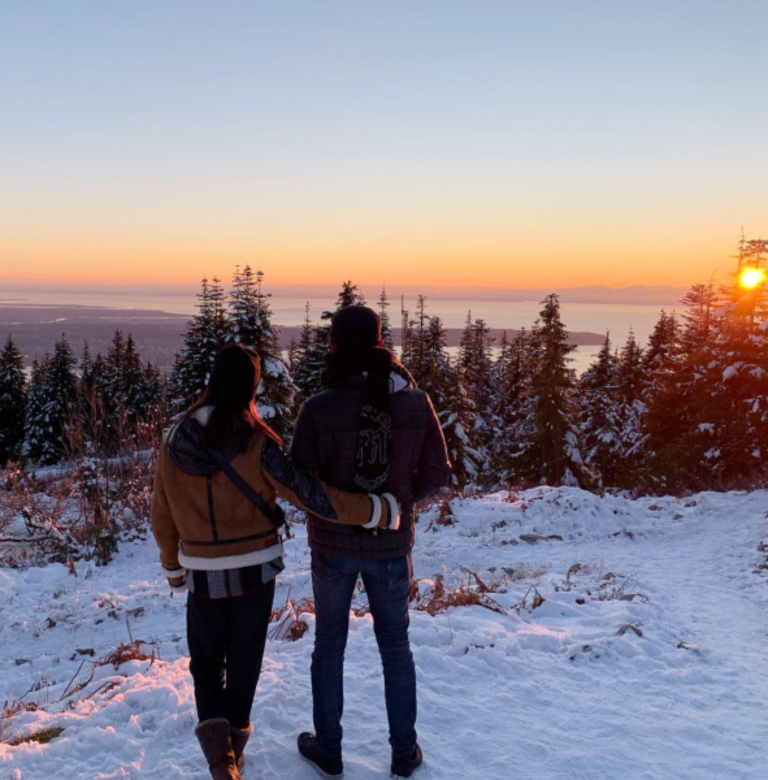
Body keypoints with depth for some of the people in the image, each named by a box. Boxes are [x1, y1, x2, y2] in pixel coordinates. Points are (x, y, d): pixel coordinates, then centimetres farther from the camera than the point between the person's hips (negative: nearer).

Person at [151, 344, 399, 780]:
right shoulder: (257, 444, -18)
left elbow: (163, 517, 3)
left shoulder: (176, 442, -6)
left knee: (206, 660, 21)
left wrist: (172, 565, 19)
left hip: (203, 573, 2)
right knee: (243, 662, 18)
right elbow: (310, 494, -23)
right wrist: (377, 510, -16)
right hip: (255, 570, -2)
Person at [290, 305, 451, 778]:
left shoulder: (318, 410, -19)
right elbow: (436, 474, -4)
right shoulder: (416, 402, -12)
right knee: (396, 646, 20)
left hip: (333, 546, -1)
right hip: (392, 546, 2)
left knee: (329, 647, 19)